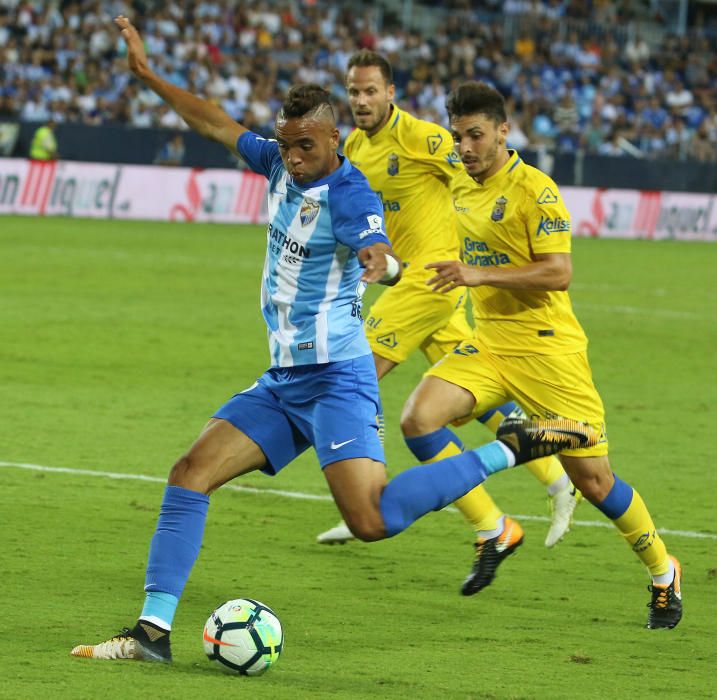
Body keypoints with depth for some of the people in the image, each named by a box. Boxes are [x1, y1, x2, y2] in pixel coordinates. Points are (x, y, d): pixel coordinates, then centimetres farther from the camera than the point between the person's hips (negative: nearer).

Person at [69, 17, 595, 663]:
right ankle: (153, 629, -2)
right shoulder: (281, 165, 7)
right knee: (190, 474, -2)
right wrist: (149, 76, 17)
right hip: (284, 380, 8)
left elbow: (383, 257, -33)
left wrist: (379, 261, -56)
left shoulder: (349, 196, -16)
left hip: (336, 379, -8)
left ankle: (510, 449, -10)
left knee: (373, 520, -22)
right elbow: (217, 125, 19)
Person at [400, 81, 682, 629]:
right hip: (487, 345, 6)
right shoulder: (461, 187, 9)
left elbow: (559, 273, -21)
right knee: (418, 420, -18)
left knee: (594, 480, -2)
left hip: (547, 349, -6)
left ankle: (663, 572, 22)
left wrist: (480, 275, -26)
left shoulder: (534, 189, -14)